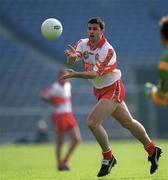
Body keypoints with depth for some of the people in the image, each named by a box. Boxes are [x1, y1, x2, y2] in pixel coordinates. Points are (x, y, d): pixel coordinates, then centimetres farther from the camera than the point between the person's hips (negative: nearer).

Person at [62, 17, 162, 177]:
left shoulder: (107, 50, -24)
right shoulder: (83, 43, -3)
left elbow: (95, 74, -33)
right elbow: (71, 61, -19)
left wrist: (75, 74, -47)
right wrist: (72, 56, -43)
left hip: (112, 90, -7)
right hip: (100, 91, 7)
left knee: (93, 122, -20)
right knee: (128, 122, 18)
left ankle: (108, 158, -4)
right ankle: (152, 150, 34)